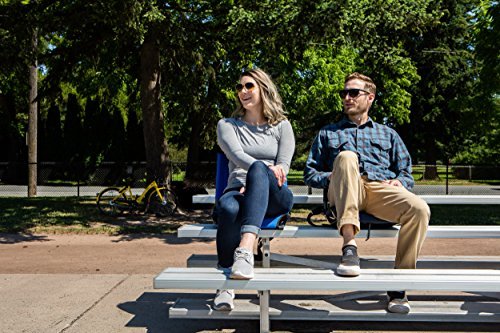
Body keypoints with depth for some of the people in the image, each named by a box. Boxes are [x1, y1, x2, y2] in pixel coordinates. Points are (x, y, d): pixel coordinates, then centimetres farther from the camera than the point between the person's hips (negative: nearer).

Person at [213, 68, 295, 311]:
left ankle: (245, 250, -55)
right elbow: (237, 155, -5)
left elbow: (283, 167, 5)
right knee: (227, 207, -39)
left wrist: (260, 173, -16)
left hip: (274, 197, 0)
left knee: (258, 170, -38)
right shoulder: (228, 125, 17)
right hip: (238, 190, 1)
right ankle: (226, 283, -30)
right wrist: (268, 168, -24)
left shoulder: (281, 126, 19)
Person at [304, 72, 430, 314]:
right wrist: (331, 177, 0)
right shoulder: (328, 133, 30)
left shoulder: (388, 134, 32)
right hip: (345, 193, -1)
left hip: (382, 189, 1)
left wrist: (398, 181, -1)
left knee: (419, 209, -32)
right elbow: (310, 174, 22)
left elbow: (407, 173, 23)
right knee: (346, 157, -34)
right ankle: (349, 246, -43)